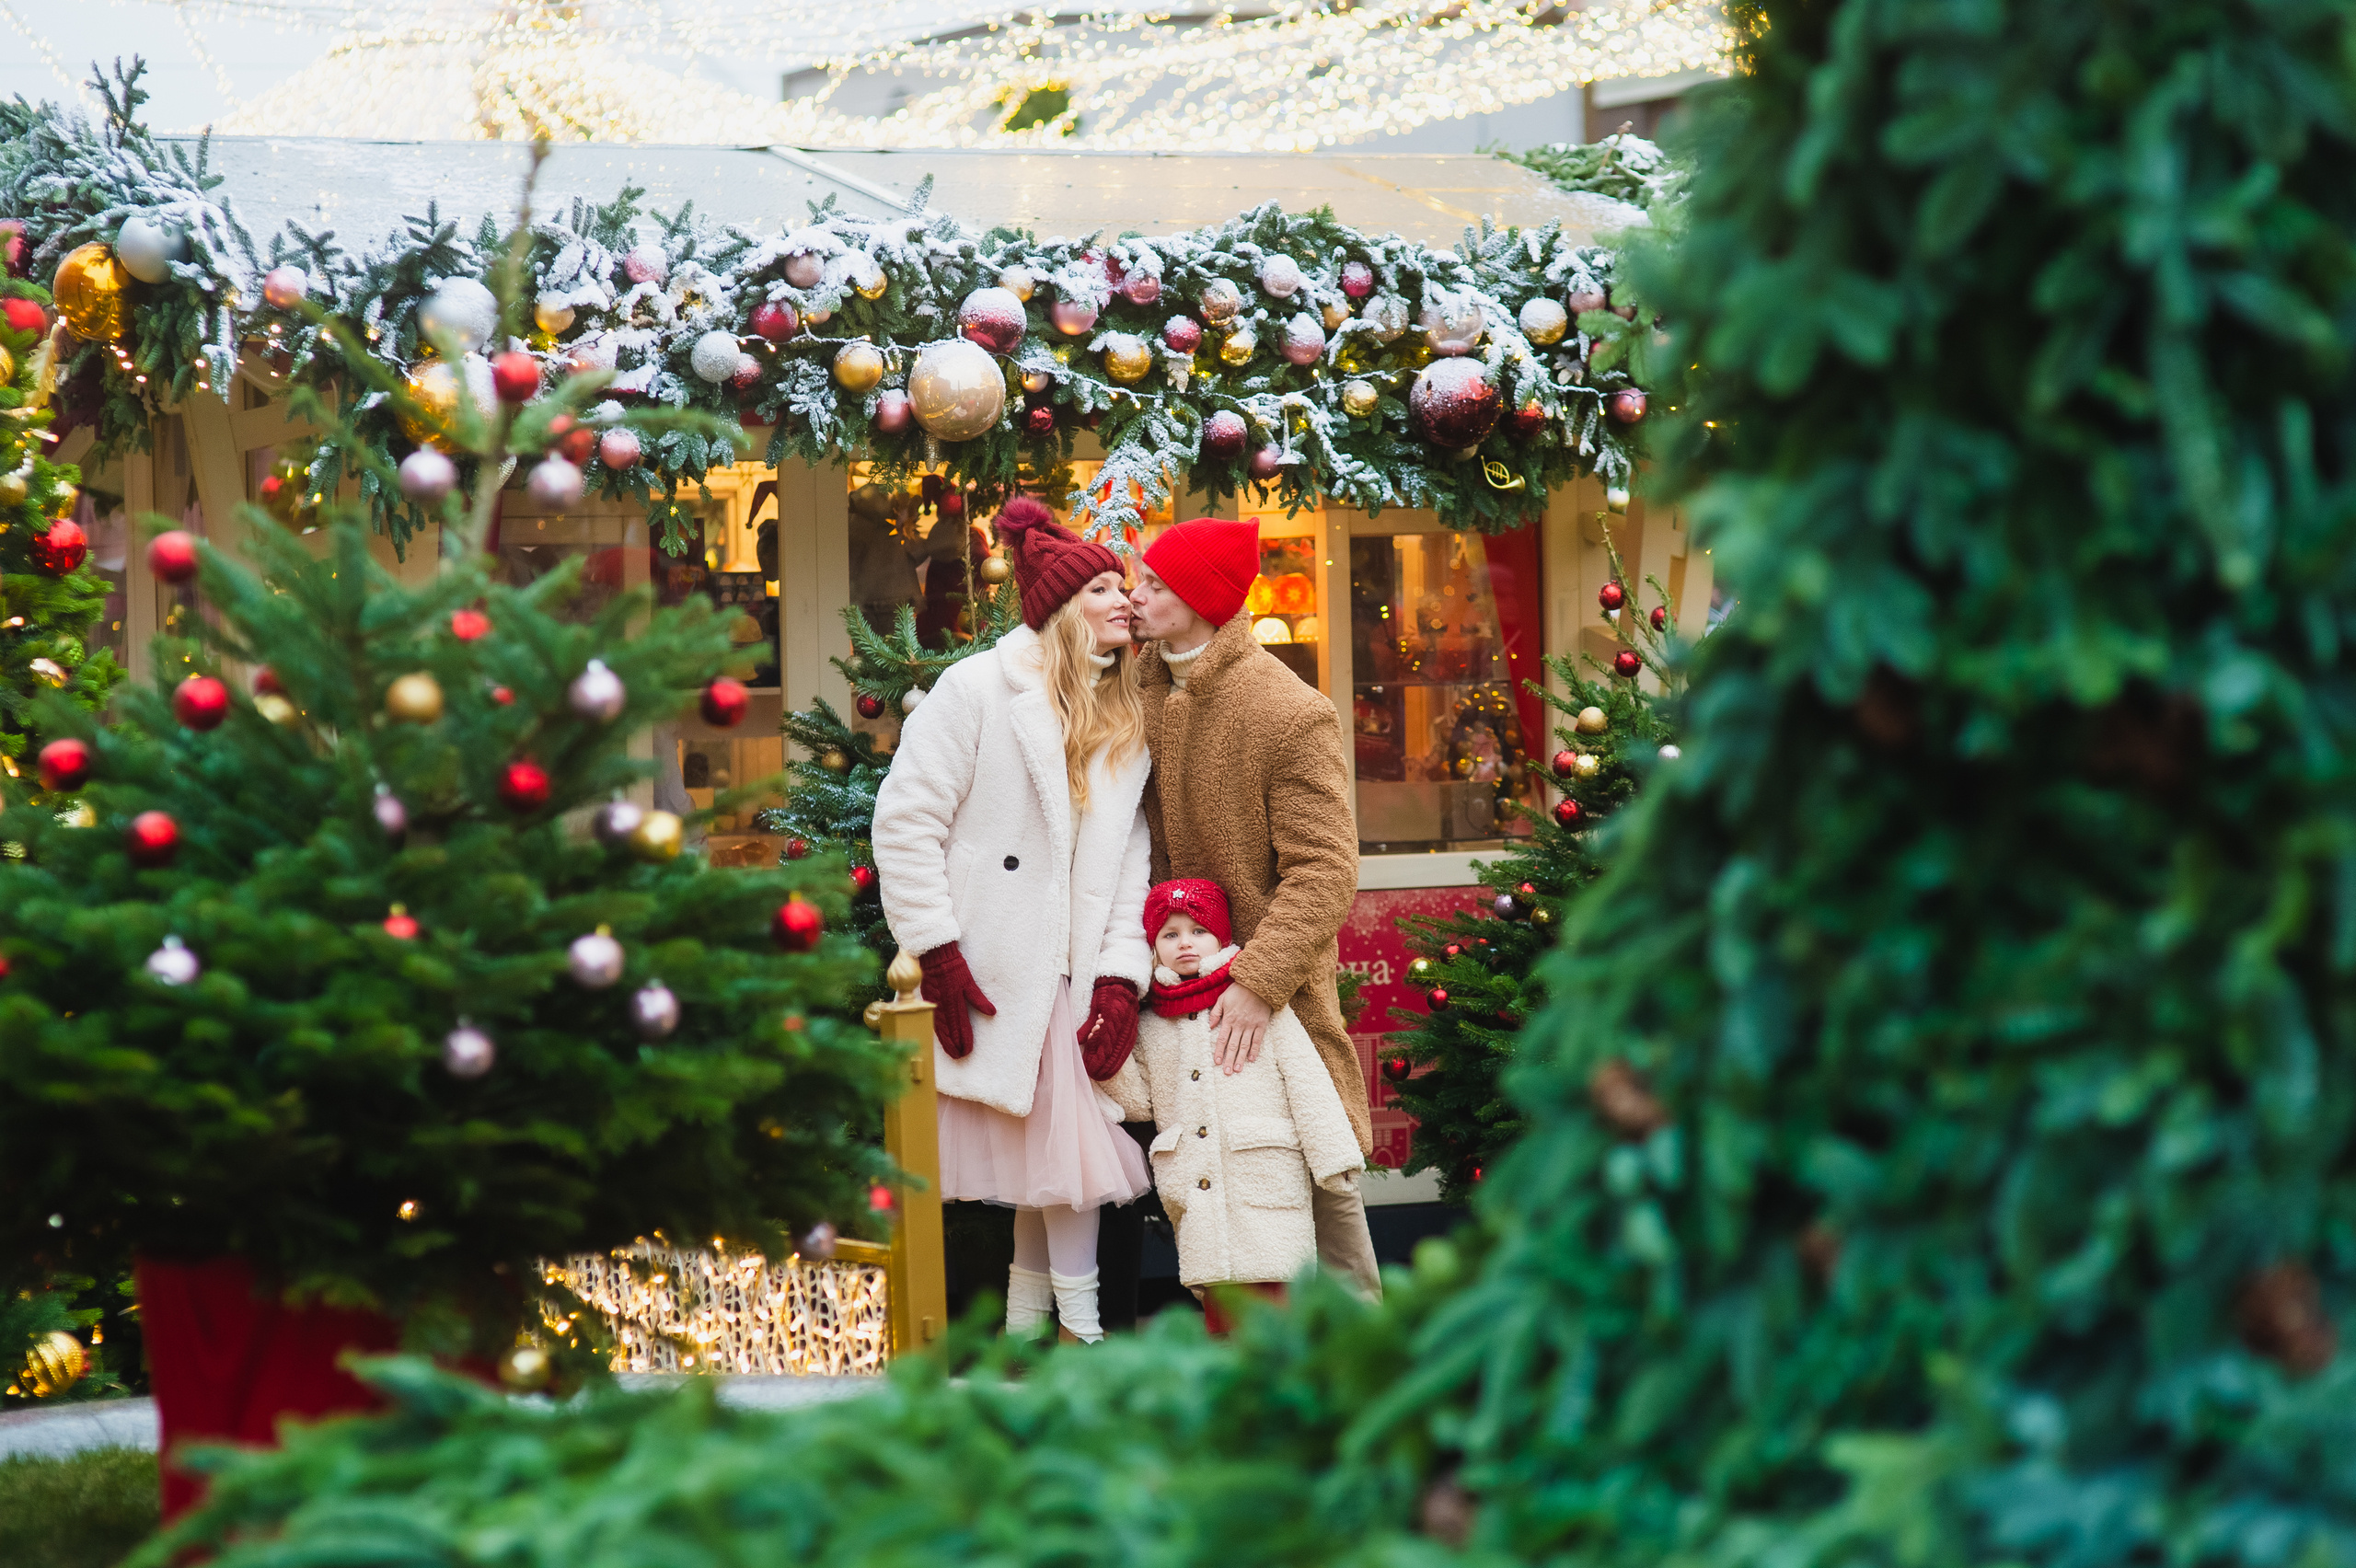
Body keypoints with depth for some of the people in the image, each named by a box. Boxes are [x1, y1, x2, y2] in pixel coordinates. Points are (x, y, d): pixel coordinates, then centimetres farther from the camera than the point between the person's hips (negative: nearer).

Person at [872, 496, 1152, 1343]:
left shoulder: (1126, 720, 14)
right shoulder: (977, 689, -4)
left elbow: (1130, 854, 8)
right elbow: (905, 824, -8)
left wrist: (1121, 977, -3)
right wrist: (939, 957, -13)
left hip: (1066, 981, 4)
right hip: (981, 982, -4)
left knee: (1066, 1153, -1)